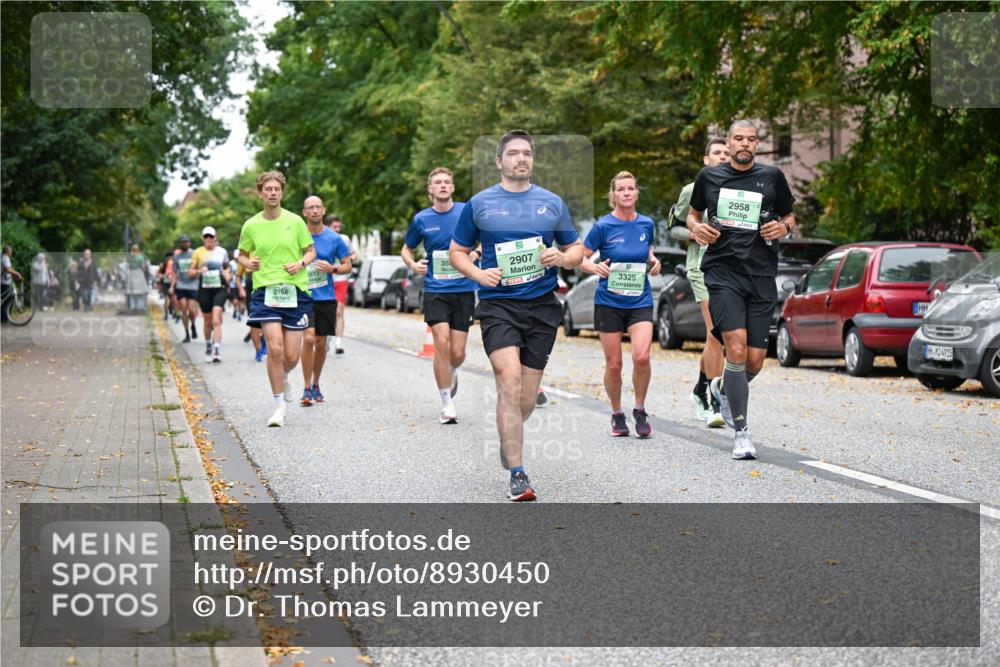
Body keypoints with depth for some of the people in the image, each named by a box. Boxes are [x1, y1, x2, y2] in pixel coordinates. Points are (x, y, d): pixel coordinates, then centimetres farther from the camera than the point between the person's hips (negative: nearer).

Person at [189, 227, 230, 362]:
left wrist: (227, 275, 1)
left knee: (216, 321, -15)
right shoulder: (198, 253, 5)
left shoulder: (222, 252, 7)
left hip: (219, 289, -1)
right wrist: (199, 271, -13)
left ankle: (217, 350, -20)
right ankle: (208, 346, 34)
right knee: (208, 322, 9)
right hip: (204, 289, 1)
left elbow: (226, 267, 22)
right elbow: (190, 273, 8)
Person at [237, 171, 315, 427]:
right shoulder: (251, 225, 4)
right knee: (275, 348, -15)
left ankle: (283, 379, 37)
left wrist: (301, 263, -10)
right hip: (265, 290, 0)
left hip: (295, 291, 0)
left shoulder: (295, 221, 2)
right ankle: (279, 405, -1)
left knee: (291, 356, 0)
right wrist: (247, 263, -6)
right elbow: (241, 254, 16)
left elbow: (311, 251, 10)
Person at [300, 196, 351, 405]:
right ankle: (307, 388, -11)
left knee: (321, 343, 9)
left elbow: (348, 266, 8)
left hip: (326, 297, 2)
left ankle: (316, 385, 28)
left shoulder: (334, 238, 2)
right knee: (308, 338, -18)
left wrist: (332, 268, -10)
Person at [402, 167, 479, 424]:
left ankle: (452, 374, 38)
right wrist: (413, 265, -4)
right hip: (435, 290, 0)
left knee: (457, 352, 0)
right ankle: (447, 405, -4)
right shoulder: (421, 219, 4)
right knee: (442, 344, -14)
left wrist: (476, 254, -11)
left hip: (464, 290, 0)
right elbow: (406, 249, 18)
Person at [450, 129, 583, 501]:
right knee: (509, 382, -19)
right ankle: (517, 474, -17)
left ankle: (508, 438, 39)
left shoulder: (552, 203, 10)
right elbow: (457, 252, 12)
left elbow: (577, 250, 17)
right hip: (498, 304, -2)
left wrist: (562, 258, -7)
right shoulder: (479, 204, 5)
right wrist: (478, 274, -7)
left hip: (542, 305, 3)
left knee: (527, 397, 6)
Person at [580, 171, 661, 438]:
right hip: (608, 302, -1)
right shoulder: (603, 226, -7)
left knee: (641, 357, -17)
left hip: (640, 301, 2)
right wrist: (595, 267, -21)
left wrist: (653, 261, 2)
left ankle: (640, 411, 3)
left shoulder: (647, 224, 3)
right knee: (613, 364, 2)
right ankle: (617, 415, 23)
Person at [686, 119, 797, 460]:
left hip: (762, 276, 2)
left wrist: (784, 227, -4)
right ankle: (741, 432, -8)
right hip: (722, 272, -2)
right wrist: (696, 228, -1)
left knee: (755, 361, 1)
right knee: (736, 349, -19)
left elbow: (789, 216, 19)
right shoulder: (709, 176, 7)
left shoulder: (772, 176, 7)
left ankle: (722, 389, 38)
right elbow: (694, 213, 22)